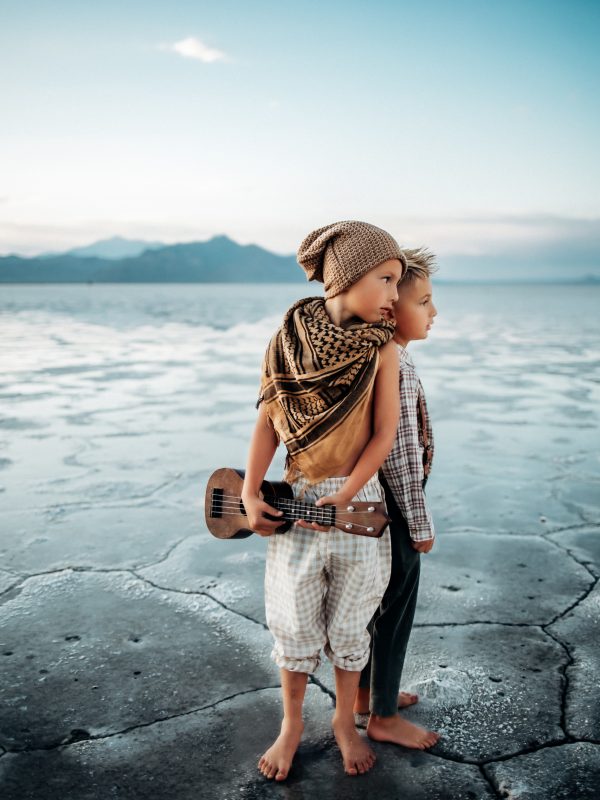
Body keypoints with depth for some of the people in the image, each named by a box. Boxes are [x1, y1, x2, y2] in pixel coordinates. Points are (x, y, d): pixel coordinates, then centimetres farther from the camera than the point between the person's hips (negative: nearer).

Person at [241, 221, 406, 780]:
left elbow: (384, 433, -8)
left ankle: (345, 722, 37)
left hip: (357, 501, 0)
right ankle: (292, 724, 35)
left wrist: (342, 498, -14)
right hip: (293, 500, 1)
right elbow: (268, 420, -2)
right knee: (294, 626, 13)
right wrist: (250, 493, -7)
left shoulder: (381, 347, -7)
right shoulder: (292, 335, -5)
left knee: (349, 626, 14)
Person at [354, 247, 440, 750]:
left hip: (370, 504, 9)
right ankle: (384, 717, 22)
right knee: (395, 609, 6)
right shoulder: (398, 368, -24)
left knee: (372, 602, 21)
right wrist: (420, 523, -15)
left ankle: (365, 691, 39)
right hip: (394, 509, -9)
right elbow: (400, 455, -24)